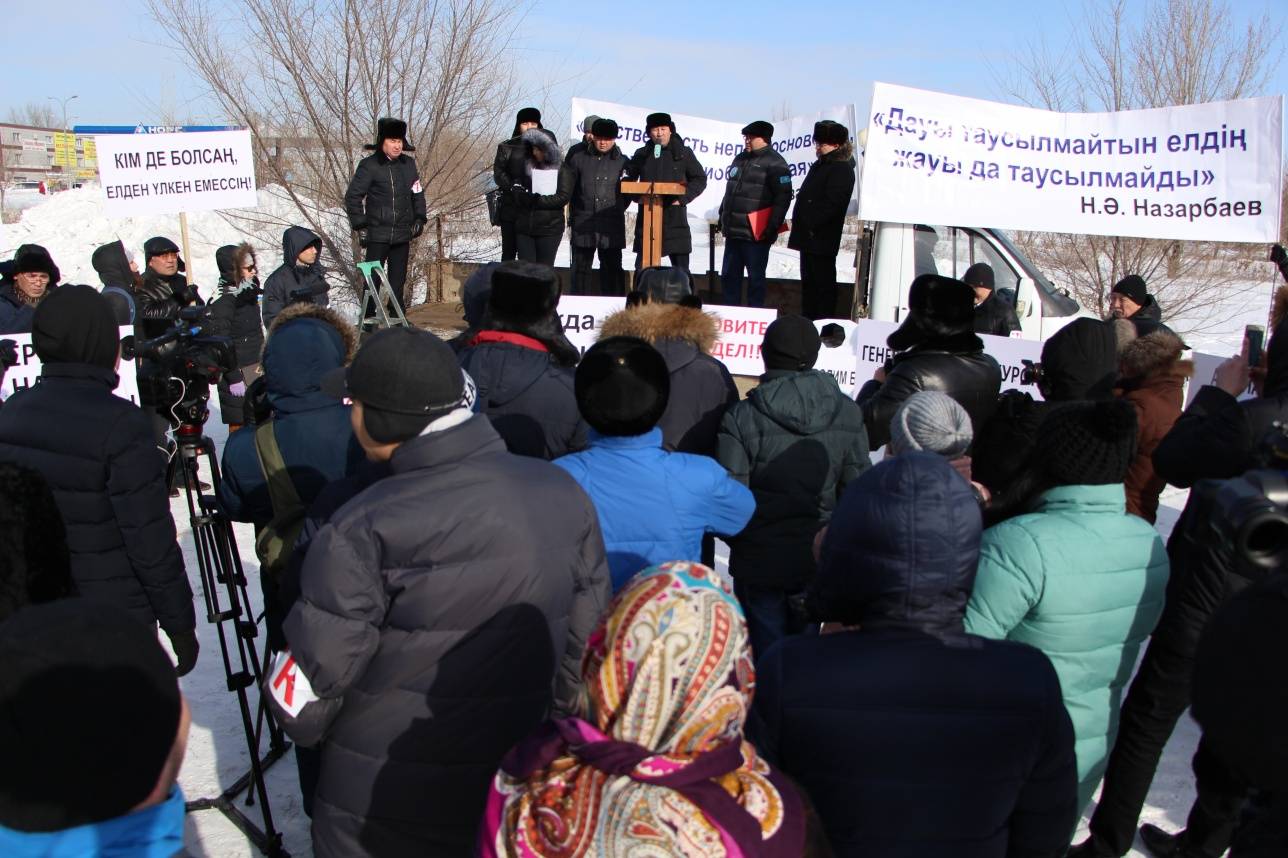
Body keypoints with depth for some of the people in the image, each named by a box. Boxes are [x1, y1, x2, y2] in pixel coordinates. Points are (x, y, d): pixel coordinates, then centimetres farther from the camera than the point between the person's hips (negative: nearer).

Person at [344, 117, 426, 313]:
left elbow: (418, 193, 20)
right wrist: (359, 225, -8)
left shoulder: (408, 164, 10)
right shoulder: (369, 165, -6)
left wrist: (419, 218, 11)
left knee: (398, 277, 10)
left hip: (403, 233, 5)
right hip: (377, 233, -5)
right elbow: (352, 196, -4)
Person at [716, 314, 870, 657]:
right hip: (820, 560, 3)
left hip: (759, 559, -3)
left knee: (765, 656, 9)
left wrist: (740, 540, 6)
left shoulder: (741, 417, -15)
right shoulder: (847, 414, -4)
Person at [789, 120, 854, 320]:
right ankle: (808, 322, 24)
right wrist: (800, 224, 15)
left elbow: (832, 204, -21)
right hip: (808, 238, 10)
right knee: (808, 281, 16)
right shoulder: (820, 165, 19)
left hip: (822, 239, -10)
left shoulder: (841, 169, -11)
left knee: (823, 283, -5)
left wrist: (811, 224, -21)